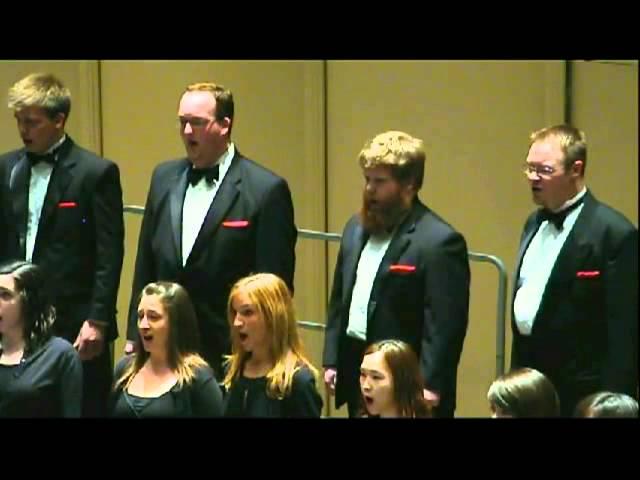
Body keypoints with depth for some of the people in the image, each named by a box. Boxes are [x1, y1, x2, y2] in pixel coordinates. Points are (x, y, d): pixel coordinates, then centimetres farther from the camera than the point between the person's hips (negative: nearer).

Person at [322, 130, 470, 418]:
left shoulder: (439, 241, -16)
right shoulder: (356, 228, 9)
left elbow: (445, 325, -19)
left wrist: (429, 387, -21)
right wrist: (332, 360, 12)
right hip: (355, 374, 7)